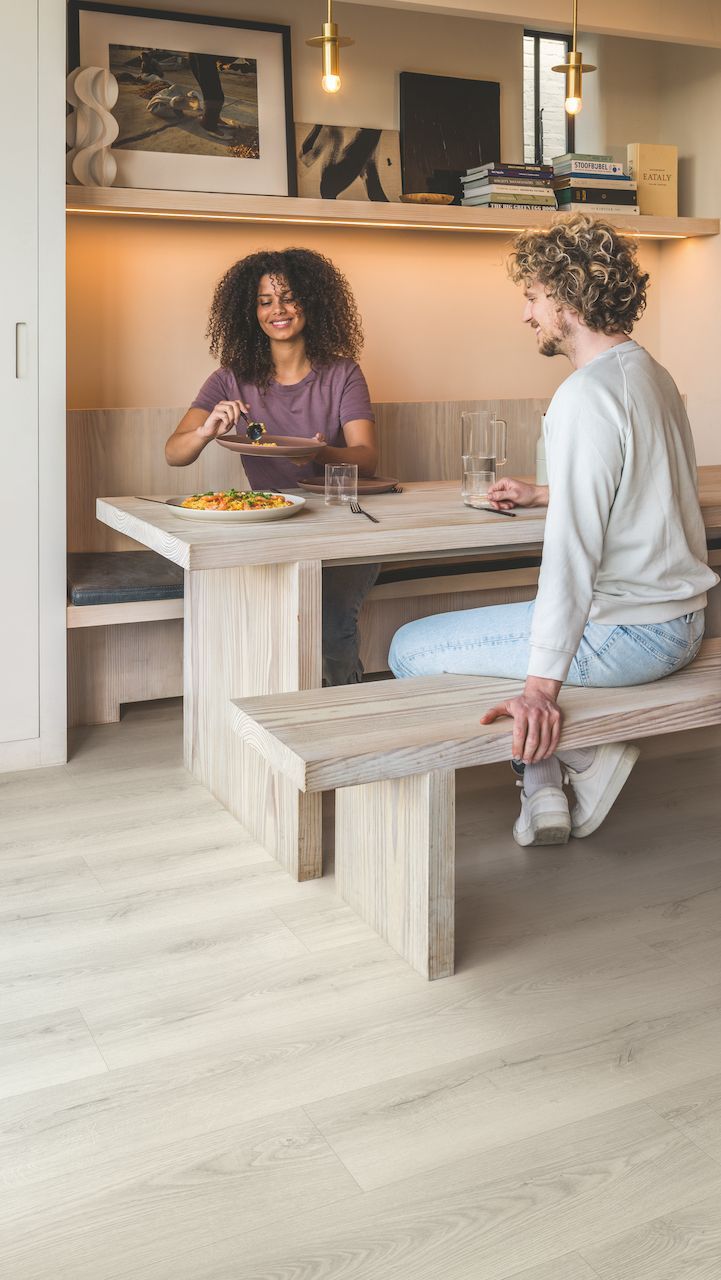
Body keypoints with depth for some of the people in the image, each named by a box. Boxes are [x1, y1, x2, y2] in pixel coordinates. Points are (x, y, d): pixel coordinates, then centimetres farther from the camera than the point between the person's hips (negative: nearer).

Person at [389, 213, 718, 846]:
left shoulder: (586, 394, -19)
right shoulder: (653, 373, 12)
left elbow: (572, 550, -26)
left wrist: (542, 685, -28)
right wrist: (541, 494, 37)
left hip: (624, 633, -10)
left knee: (411, 649, -1)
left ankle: (586, 751, 0)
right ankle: (545, 776, 17)